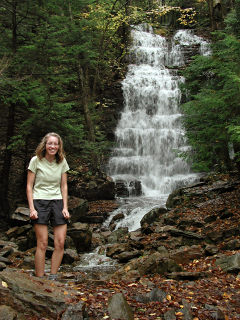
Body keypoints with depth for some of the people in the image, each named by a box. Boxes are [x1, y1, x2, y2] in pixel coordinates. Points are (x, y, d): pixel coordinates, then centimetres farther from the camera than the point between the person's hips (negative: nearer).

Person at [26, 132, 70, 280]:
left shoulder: (62, 162, 7)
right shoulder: (36, 161, -1)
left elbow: (64, 186, 9)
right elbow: (29, 186, -1)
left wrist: (65, 207, 2)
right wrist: (32, 208, -9)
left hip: (57, 201, 3)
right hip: (40, 201, -3)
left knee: (60, 243, -3)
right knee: (42, 244, -7)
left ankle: (53, 278, 10)